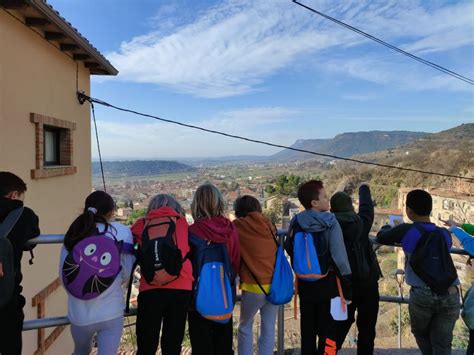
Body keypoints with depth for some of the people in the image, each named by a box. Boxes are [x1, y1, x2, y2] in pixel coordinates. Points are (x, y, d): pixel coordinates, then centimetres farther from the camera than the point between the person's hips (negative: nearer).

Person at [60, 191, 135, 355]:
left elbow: (63, 275, 0)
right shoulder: (122, 231, -10)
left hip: (79, 314, 4)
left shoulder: (73, 234, -4)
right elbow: (126, 273, -5)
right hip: (111, 312, -4)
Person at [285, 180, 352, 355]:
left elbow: (289, 249, 6)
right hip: (327, 283, -4)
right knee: (327, 330, 8)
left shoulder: (295, 222, -3)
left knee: (307, 329, 19)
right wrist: (347, 282, -6)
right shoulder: (330, 222, -16)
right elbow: (339, 256, -16)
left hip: (304, 282, 4)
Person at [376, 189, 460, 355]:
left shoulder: (406, 230, 1)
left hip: (422, 295, -2)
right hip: (450, 296, 3)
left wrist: (387, 227, 36)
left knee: (421, 334, 26)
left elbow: (381, 237, 15)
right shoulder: (445, 234, 12)